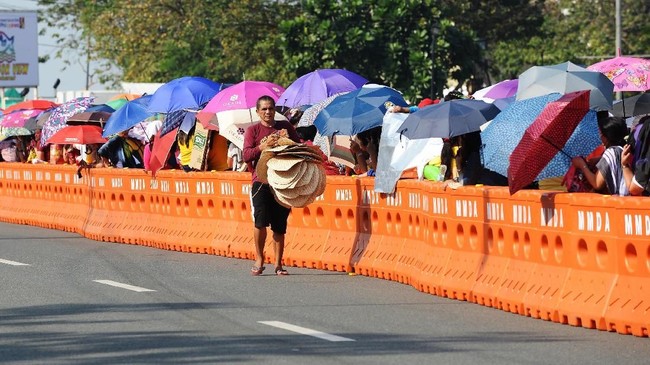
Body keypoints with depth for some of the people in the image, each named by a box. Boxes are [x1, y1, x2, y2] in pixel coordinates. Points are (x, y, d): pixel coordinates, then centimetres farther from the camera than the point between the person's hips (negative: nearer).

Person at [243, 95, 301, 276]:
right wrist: (263, 146, -20)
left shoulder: (285, 127, 13)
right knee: (261, 220, -17)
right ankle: (259, 258, 1)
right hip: (261, 180, -2)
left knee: (280, 226, 4)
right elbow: (246, 155, -5)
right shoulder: (252, 130, 5)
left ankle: (278, 264, 12)